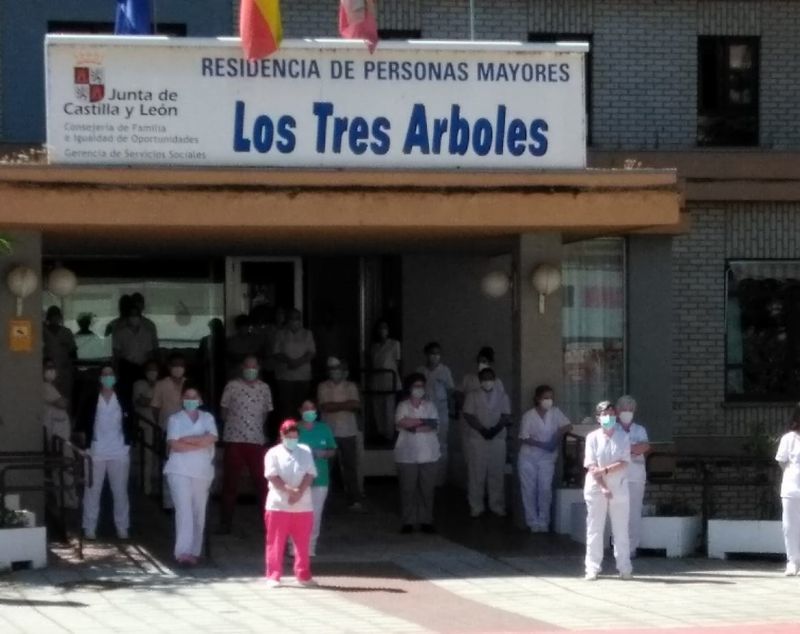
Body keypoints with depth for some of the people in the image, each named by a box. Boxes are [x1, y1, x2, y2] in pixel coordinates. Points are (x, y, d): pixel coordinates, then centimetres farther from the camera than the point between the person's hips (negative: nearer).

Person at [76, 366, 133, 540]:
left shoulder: (123, 402, 7)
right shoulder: (90, 402, 3)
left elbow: (130, 425, 13)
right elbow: (81, 426, 5)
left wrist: (127, 444, 3)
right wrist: (85, 443, -5)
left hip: (119, 454, 1)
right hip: (96, 453, -1)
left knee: (120, 491, 4)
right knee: (92, 491, -1)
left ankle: (122, 527, 12)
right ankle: (89, 528, 5)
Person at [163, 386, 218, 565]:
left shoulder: (207, 418, 10)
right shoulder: (175, 419, 3)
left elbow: (211, 439, -8)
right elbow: (174, 445, -10)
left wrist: (187, 439, -10)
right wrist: (200, 444, -9)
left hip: (202, 471, 3)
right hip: (180, 471, -3)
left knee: (199, 512, 6)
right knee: (184, 510, -14)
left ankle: (194, 551, 14)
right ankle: (183, 552, -20)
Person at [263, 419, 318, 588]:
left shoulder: (305, 452, 9)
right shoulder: (274, 453, 0)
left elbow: (310, 474, 0)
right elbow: (272, 476, -11)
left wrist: (300, 492, -15)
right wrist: (290, 490, -22)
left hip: (303, 506, 3)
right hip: (278, 505, -3)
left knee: (303, 543, 8)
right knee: (276, 543, -1)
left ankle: (303, 576, 17)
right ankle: (273, 576, 4)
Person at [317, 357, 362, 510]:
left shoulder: (351, 386, 7)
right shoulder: (323, 387, 3)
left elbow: (356, 405, -5)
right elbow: (325, 407, -9)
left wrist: (335, 406, -13)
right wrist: (345, 405, -8)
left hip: (348, 432, 1)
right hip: (329, 432, -1)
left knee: (350, 466, -1)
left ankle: (354, 500, 0)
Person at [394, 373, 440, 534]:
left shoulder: (430, 405, 11)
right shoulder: (403, 406, 4)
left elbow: (434, 426, -3)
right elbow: (401, 422, -14)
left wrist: (414, 427, -12)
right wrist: (424, 421, -9)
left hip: (428, 454, 2)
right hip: (407, 455, -2)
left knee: (427, 489, 2)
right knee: (407, 489, -2)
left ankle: (426, 521, 8)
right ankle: (408, 522, 4)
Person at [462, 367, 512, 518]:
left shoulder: (502, 395, 9)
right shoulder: (472, 395, 5)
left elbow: (506, 416, 1)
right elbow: (468, 416, -3)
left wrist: (495, 429, -16)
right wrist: (482, 430, -16)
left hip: (497, 439, 1)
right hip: (476, 439, -1)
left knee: (497, 473, 1)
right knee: (476, 473, -1)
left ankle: (497, 506, 8)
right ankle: (476, 507, 3)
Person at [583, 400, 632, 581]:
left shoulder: (623, 437, 1)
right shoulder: (592, 437, -1)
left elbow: (624, 463, -8)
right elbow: (591, 466, -8)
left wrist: (605, 470, -21)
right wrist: (603, 487, -16)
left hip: (619, 489, 1)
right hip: (596, 489, -1)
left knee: (621, 531, 3)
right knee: (594, 530, 1)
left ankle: (624, 568, 7)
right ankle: (592, 568, 4)